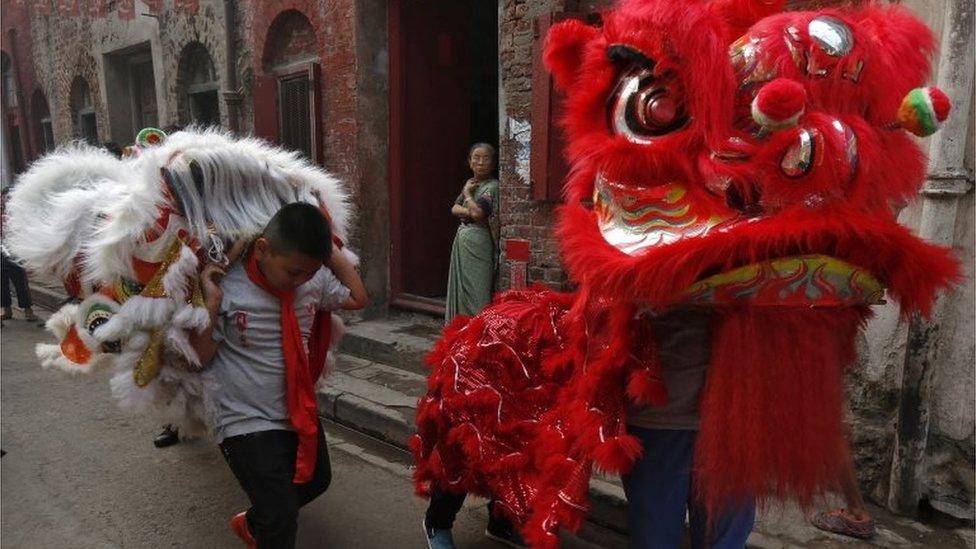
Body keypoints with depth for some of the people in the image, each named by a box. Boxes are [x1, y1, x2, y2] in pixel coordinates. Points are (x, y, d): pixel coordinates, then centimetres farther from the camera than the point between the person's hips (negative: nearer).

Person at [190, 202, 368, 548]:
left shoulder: (315, 278, -8)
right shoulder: (227, 288, -21)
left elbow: (358, 299, 7)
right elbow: (200, 358, -14)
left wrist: (331, 252, -3)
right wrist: (210, 304, -29)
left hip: (301, 413, 7)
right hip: (248, 423, -6)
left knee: (316, 479, 26)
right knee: (282, 518, -9)